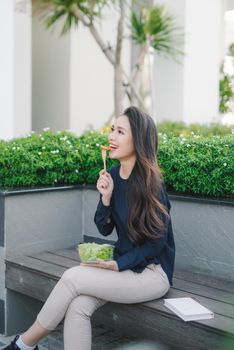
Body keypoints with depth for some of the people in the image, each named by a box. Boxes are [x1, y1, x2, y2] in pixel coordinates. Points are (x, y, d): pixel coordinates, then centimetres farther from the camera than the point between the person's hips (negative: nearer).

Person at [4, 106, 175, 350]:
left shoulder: (150, 183, -18)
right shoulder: (112, 176, 1)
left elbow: (158, 241, -13)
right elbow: (105, 229, 4)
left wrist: (117, 265, -19)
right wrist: (106, 197, -13)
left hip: (153, 272, -5)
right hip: (123, 265, 5)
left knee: (72, 277, -20)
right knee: (78, 306, -21)